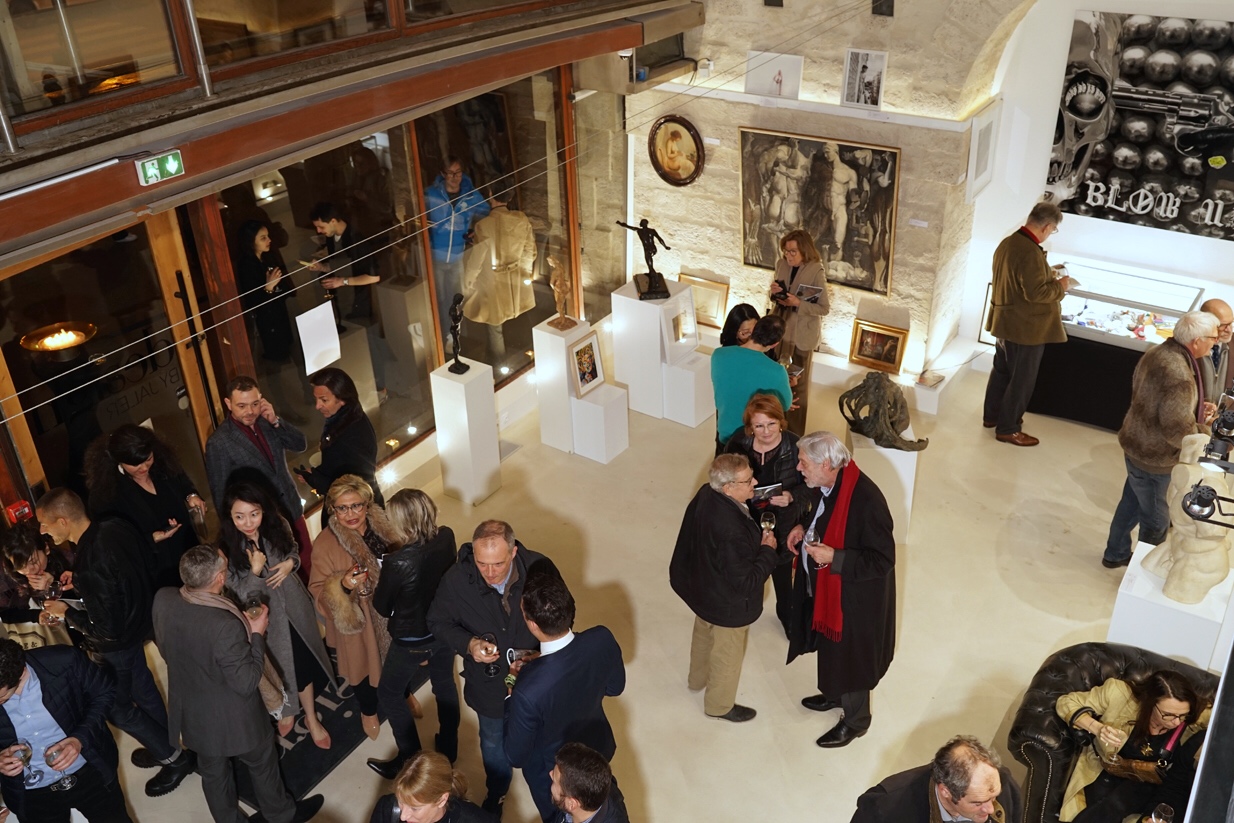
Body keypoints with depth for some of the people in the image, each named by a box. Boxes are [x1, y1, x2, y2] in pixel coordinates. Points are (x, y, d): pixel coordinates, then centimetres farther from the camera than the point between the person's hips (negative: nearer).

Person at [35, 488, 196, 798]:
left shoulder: (89, 567, -38)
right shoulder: (115, 527, -15)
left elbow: (107, 630, -30)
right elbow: (149, 557, 4)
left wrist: (67, 613, -14)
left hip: (118, 644, -8)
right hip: (139, 619, 8)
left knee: (117, 706, 15)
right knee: (141, 684, 28)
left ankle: (175, 759, 29)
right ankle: (164, 746, 49)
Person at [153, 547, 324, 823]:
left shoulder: (163, 600, -18)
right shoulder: (225, 625, -39)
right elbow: (247, 682, -27)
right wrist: (257, 634, -18)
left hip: (192, 714, 5)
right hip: (233, 720, -5)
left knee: (213, 774, 28)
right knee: (262, 766, 24)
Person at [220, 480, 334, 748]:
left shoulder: (277, 527, -16)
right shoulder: (226, 547, -25)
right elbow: (240, 594, -19)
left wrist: (290, 563, -17)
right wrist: (255, 571, -36)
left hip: (294, 607, 2)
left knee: (305, 665, 16)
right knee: (279, 669, 20)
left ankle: (311, 718, 40)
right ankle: (285, 711, 51)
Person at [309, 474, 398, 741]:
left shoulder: (382, 524, -12)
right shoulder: (325, 544, -24)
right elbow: (318, 590, -20)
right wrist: (343, 585, -37)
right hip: (357, 619, -3)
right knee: (365, 664, 20)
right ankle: (369, 711, 51)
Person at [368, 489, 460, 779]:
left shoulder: (397, 563, -34)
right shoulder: (447, 537, -20)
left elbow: (382, 608, -16)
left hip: (411, 641, -5)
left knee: (389, 694, 21)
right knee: (445, 684, 28)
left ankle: (410, 761, 34)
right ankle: (448, 749, 47)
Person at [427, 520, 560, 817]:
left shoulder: (539, 569, -29)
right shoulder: (456, 579, -29)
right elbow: (438, 622, -10)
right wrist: (468, 644, -28)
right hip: (489, 683, 0)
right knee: (494, 742, 28)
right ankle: (496, 791, 60)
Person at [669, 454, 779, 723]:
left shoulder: (705, 494, -17)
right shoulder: (731, 532, -42)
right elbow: (746, 582, -32)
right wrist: (768, 550, -20)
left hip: (703, 587, 8)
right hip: (728, 603, -8)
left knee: (703, 635, 33)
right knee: (726, 654, 19)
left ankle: (698, 678, 61)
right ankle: (719, 705, 44)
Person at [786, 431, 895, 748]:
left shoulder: (866, 500, -34)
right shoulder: (824, 483, -10)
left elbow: (882, 560, -27)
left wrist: (834, 557, -34)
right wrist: (803, 526, -5)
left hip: (854, 595, -8)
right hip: (822, 586, 8)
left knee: (849, 657, 14)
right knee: (829, 648, 28)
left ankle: (855, 720, 38)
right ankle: (835, 694, 54)